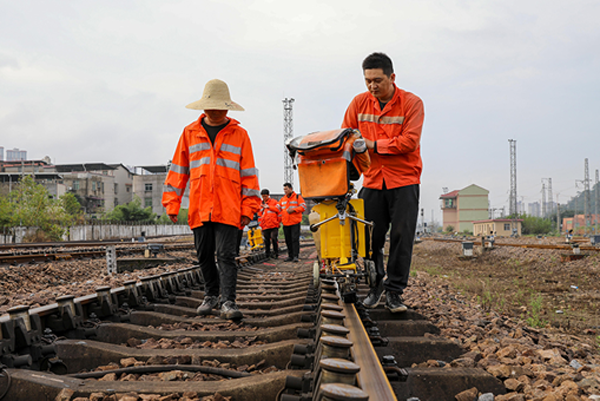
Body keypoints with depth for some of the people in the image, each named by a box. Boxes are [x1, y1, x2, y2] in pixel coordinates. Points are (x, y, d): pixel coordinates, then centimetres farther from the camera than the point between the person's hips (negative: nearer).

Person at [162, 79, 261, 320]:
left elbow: (248, 173, 6)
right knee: (205, 256, 11)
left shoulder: (239, 135, 7)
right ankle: (211, 295, 27)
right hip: (199, 208, 3)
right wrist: (172, 203, 7)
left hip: (228, 209, -3)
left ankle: (228, 302, -8)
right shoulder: (190, 133, 11)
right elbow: (178, 169, 13)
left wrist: (248, 208, 0)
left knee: (225, 255, -9)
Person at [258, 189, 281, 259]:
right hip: (265, 226, 4)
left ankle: (276, 253, -1)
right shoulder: (261, 204, 18)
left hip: (274, 225, -4)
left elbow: (279, 211, 1)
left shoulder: (274, 202, 5)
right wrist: (260, 223, 14)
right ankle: (268, 254, 10)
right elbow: (260, 215, 23)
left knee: (274, 239, -12)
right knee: (266, 241, 4)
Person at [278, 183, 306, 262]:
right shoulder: (282, 199, 16)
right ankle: (290, 256, 14)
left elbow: (303, 207, -4)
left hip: (295, 222, -5)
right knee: (288, 240, 6)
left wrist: (293, 210, -13)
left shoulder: (298, 197, 2)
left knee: (295, 239, -11)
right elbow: (278, 209, 19)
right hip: (286, 223, 5)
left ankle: (296, 256, -10)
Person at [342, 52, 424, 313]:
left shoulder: (411, 103, -6)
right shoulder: (359, 103, 5)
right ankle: (374, 286, 21)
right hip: (372, 180, 3)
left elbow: (409, 142, -15)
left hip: (404, 180, -3)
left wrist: (373, 144, -17)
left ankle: (394, 291, 6)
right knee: (371, 237, 3)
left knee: (401, 236, -4)